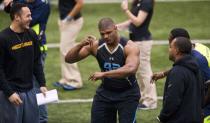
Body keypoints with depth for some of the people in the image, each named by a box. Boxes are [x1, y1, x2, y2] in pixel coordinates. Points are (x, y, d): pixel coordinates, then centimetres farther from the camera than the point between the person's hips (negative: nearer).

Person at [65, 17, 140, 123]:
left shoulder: (129, 47, -21)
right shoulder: (96, 46, -9)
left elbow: (131, 69, -40)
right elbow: (69, 59, -8)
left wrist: (104, 74, -44)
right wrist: (81, 45, -28)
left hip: (127, 94, -4)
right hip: (105, 92, 4)